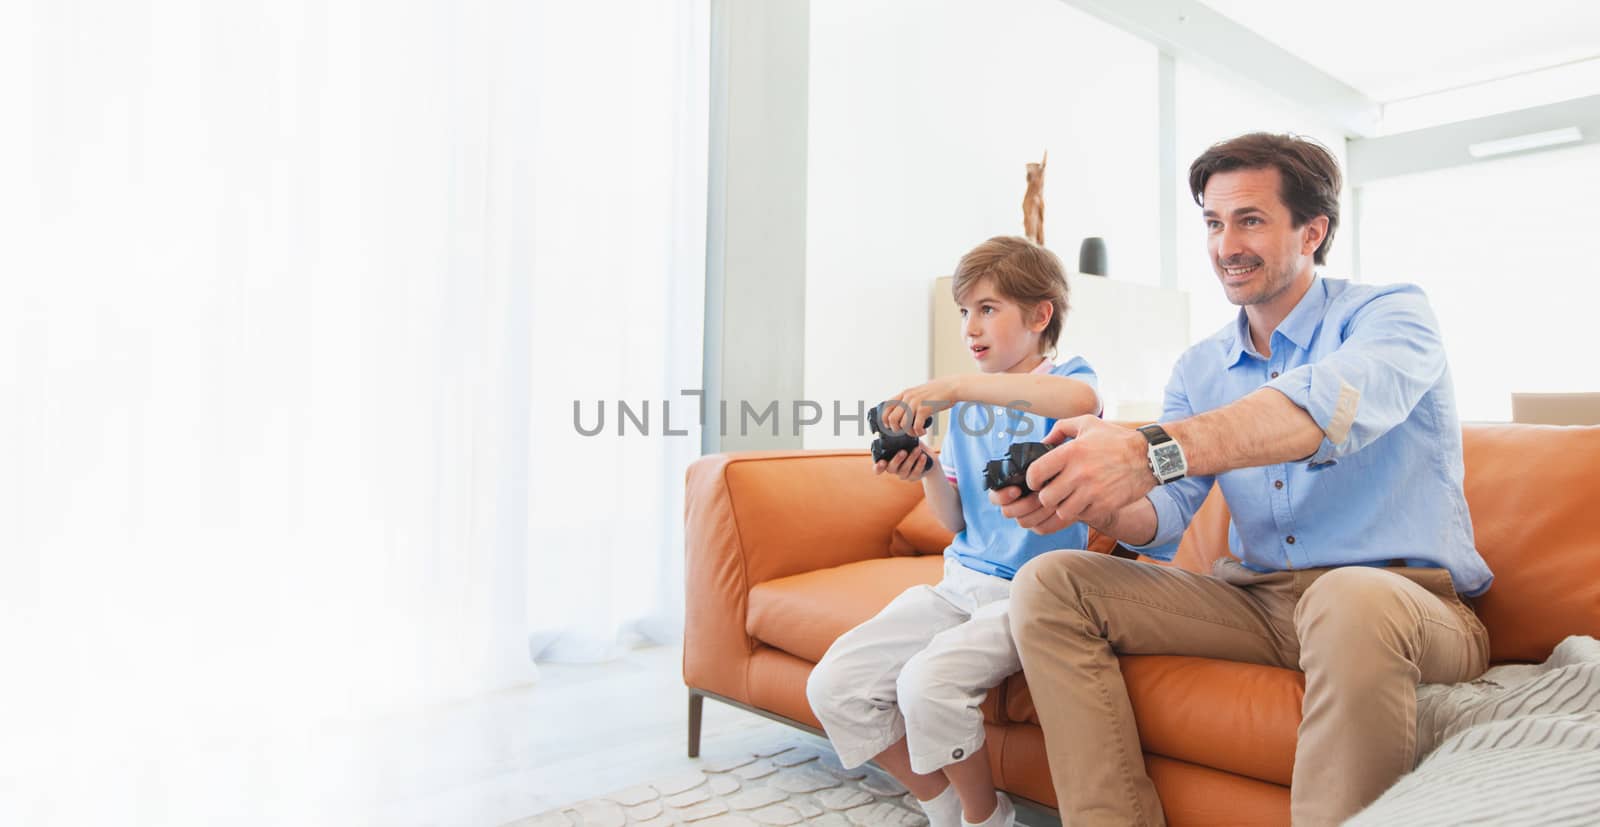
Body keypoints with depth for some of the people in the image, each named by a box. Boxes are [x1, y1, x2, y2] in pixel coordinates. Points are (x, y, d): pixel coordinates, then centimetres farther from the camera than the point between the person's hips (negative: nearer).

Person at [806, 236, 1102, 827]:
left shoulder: (1065, 377, -3)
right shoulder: (967, 405, 14)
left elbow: (1081, 400, -32)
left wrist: (955, 386, -31)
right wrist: (928, 471, -6)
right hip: (961, 580, 7)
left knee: (928, 681, -30)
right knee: (834, 687, -8)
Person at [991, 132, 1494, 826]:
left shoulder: (1389, 313, -2)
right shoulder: (1198, 368, 14)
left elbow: (1336, 400, -29)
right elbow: (1163, 519, 2)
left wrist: (1152, 450, -45)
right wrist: (1091, 498, -23)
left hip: (1406, 596, -4)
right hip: (1254, 599, 5)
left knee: (1353, 602, -40)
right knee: (1048, 584, -10)